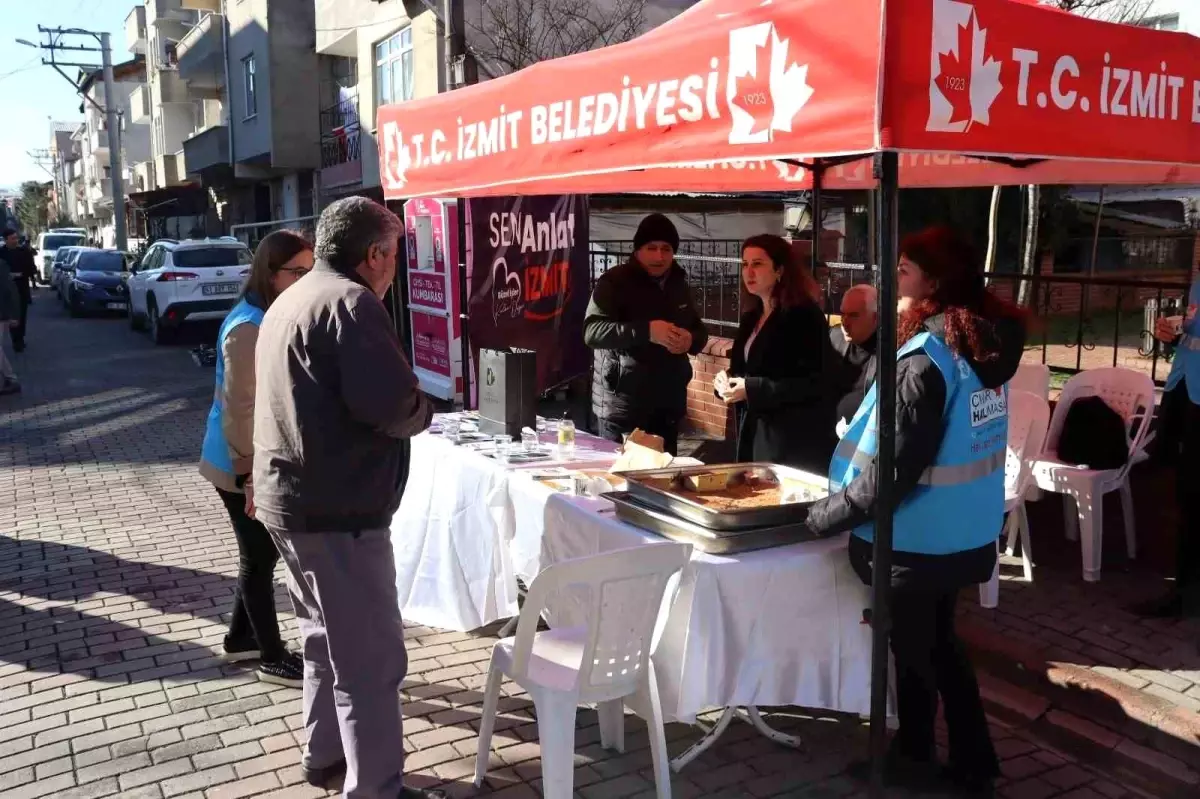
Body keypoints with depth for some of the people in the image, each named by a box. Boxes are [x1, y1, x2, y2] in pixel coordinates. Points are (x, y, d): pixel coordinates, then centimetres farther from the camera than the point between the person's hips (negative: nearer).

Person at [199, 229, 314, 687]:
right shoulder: (249, 329, -22)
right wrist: (251, 477, -21)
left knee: (260, 554, 19)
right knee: (259, 558, 3)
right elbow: (239, 411, -23)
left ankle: (241, 637, 36)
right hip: (243, 468, -9)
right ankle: (273, 659, 16)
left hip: (264, 462, 9)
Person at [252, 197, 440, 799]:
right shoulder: (351, 302, -15)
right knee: (371, 658, -2)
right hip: (337, 509, -10)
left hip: (290, 500, 10)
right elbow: (390, 404, -25)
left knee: (328, 638, 23)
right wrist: (423, 411, -4)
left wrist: (406, 406, 12)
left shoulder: (290, 301, 15)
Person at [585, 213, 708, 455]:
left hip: (669, 406, 6)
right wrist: (646, 331, -30)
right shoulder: (614, 282, -7)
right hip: (623, 407, -6)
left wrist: (691, 341, -5)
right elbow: (592, 331, -20)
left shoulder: (678, 284, 14)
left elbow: (700, 331, 21)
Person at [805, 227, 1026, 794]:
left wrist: (825, 516, -14)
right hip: (962, 533, 8)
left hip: (919, 541, -8)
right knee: (937, 642, 23)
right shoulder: (981, 345, 2)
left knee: (913, 650, 12)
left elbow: (893, 471, -25)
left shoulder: (924, 360, -24)